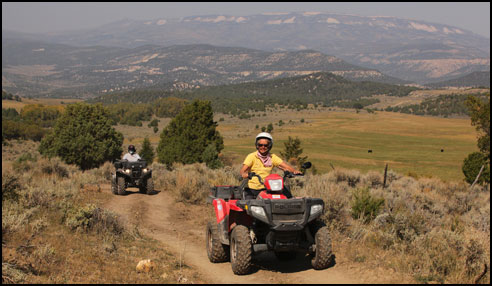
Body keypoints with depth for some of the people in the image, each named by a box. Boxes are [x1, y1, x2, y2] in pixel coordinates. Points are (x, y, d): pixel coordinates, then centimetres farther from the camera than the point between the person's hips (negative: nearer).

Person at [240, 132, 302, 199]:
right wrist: (245, 174, -33)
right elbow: (243, 170, -10)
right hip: (251, 188, -2)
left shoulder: (272, 157, 9)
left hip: (266, 189, 2)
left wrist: (294, 171, -21)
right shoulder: (251, 156, 1)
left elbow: (285, 166, -1)